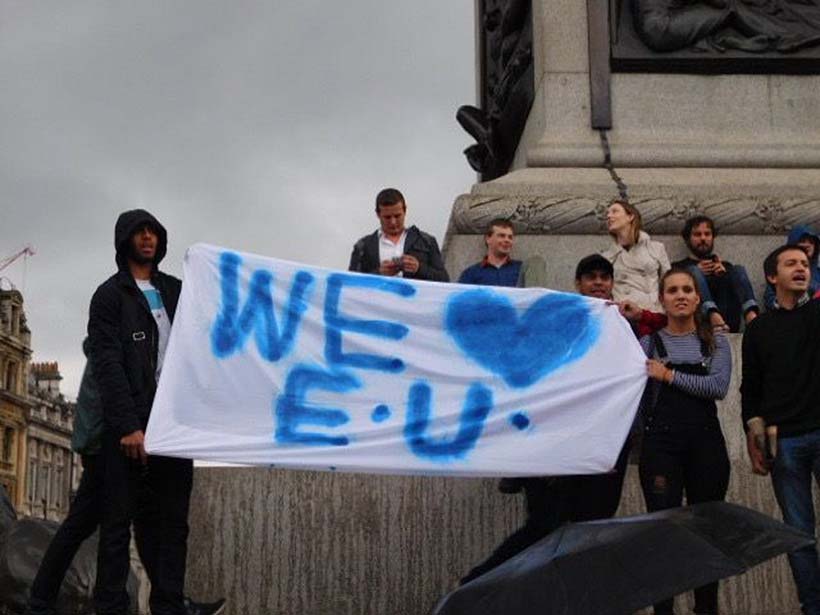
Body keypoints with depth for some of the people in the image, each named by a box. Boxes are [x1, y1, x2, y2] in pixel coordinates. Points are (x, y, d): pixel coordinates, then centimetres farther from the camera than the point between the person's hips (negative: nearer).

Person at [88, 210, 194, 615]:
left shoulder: (176, 291, 19)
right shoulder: (110, 294, 5)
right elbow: (107, 364, -5)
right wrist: (128, 426, -16)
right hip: (131, 423, -4)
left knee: (172, 521, 1)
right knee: (120, 520, -4)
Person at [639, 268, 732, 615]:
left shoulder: (715, 343, 9)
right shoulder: (648, 344, 6)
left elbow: (719, 386, -9)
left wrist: (669, 375, -9)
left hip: (706, 443, 1)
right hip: (661, 444, -1)